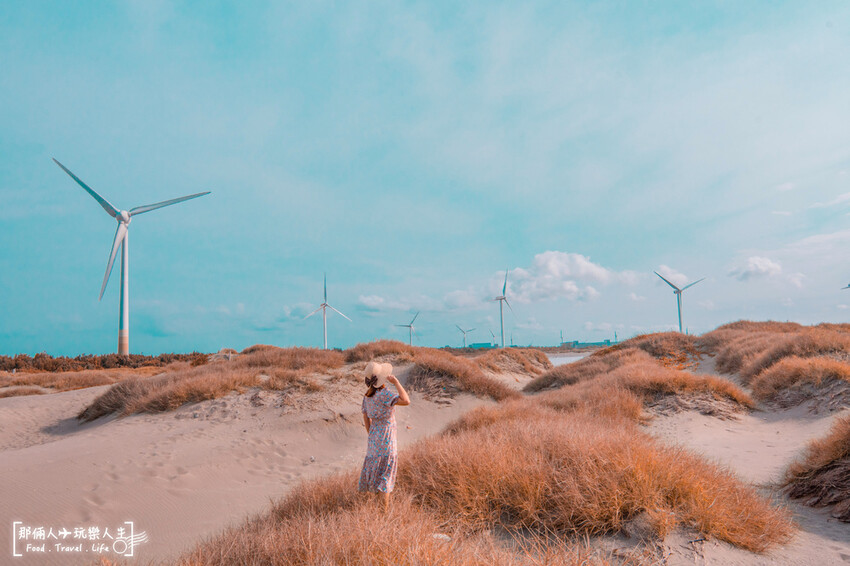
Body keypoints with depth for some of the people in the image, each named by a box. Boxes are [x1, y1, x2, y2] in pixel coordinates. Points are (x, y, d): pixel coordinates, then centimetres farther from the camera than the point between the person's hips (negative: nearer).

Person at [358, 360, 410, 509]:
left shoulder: (367, 396, 0)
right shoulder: (384, 394, -24)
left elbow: (366, 418, 9)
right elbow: (406, 401, -35)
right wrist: (396, 382, -28)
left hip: (374, 437, 7)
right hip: (386, 439, -7)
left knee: (374, 470, 19)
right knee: (386, 475, 3)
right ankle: (384, 511, 10)